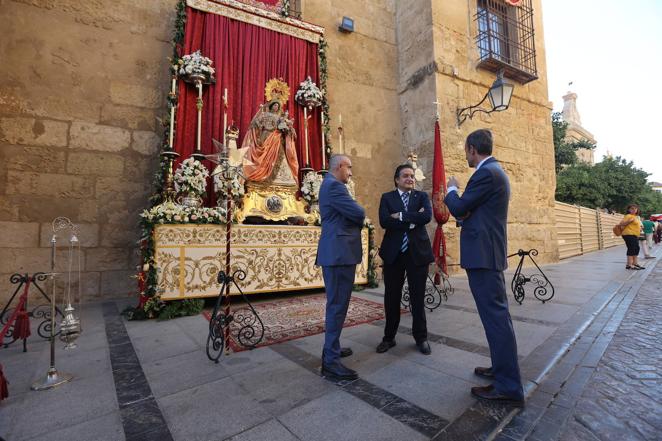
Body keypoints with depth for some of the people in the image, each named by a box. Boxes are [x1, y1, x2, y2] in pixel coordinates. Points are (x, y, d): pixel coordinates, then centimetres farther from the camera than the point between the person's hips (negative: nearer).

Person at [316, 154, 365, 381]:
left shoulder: (329, 184, 21)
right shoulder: (333, 185, -13)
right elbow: (358, 213, -18)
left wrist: (356, 218, 5)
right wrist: (359, 213, 4)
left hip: (335, 251, 11)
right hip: (340, 252, -11)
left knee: (336, 303, 18)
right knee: (337, 304, -7)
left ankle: (332, 348, 31)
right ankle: (331, 361, 1)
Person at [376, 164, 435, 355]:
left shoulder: (422, 196, 7)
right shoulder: (387, 197, 5)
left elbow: (427, 216, -13)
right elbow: (384, 221, -12)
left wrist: (401, 216, -14)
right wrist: (412, 220, -14)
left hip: (417, 252, 0)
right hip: (393, 253, 0)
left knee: (417, 297, 9)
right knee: (391, 297, 8)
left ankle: (421, 337, 26)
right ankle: (389, 337, 25)